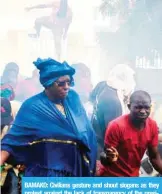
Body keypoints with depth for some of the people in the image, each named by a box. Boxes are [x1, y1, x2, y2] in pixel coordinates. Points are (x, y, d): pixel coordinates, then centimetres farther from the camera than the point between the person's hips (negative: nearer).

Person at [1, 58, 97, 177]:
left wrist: (94, 161, 7)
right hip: (46, 174, -5)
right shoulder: (32, 107, -10)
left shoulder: (73, 98, 3)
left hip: (75, 170, 5)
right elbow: (12, 140, -13)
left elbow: (86, 132, 9)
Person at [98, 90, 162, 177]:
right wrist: (109, 158, -40)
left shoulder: (152, 126, -7)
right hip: (111, 176, -5)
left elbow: (154, 157, 4)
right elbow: (104, 158, -18)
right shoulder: (116, 126, -24)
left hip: (133, 176, 6)